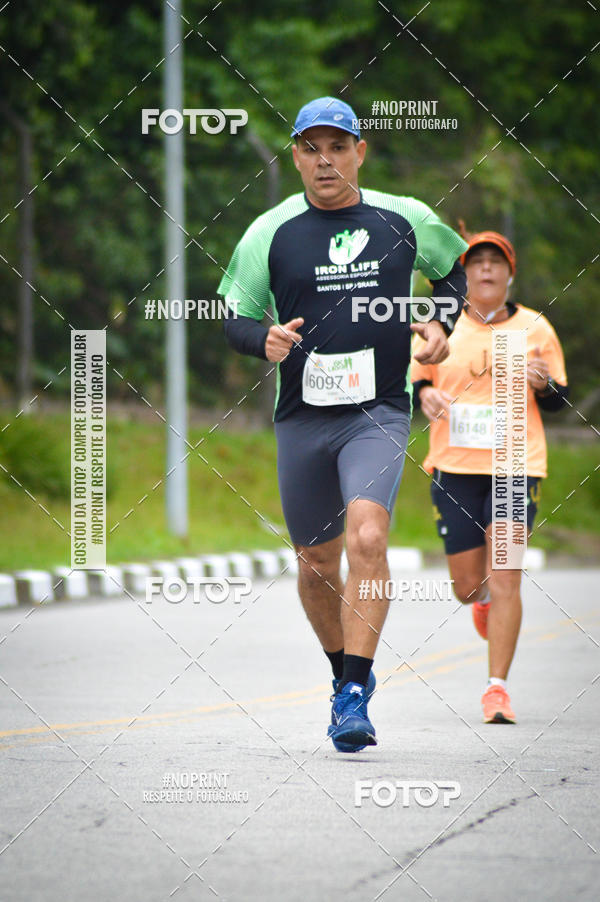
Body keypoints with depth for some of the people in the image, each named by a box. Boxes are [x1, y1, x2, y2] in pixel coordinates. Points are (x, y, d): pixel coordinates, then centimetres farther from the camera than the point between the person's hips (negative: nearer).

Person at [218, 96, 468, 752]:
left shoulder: (405, 220, 3)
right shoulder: (270, 232, 0)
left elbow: (458, 267, 21)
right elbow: (233, 315, 7)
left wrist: (441, 323, 4)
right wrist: (264, 342, -15)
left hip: (379, 412, -2)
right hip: (302, 417, 2)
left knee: (367, 537, -23)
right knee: (316, 563, 10)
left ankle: (354, 698, -22)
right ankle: (346, 672, 36)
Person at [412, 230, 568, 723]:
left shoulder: (536, 329, 6)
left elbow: (559, 401, 12)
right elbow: (413, 380, 13)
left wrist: (543, 383, -10)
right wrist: (425, 394, -10)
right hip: (455, 466, 1)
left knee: (504, 578, -12)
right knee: (467, 584, 3)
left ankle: (498, 688, -6)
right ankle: (483, 599, 42)